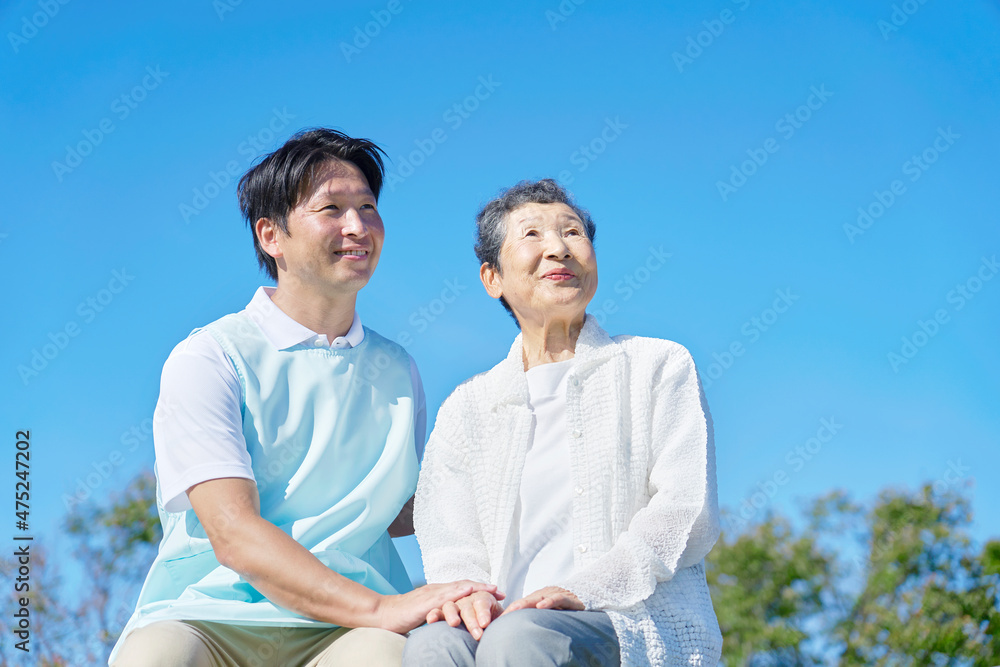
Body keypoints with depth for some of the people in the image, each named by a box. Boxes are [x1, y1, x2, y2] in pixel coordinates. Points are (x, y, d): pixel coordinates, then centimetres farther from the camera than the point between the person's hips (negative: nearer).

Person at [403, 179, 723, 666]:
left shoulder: (660, 366, 15)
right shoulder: (466, 408, 22)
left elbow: (685, 511, 2)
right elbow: (450, 540, 11)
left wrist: (584, 590, -14)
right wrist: (468, 590, -15)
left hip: (644, 627, -2)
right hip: (509, 622, 2)